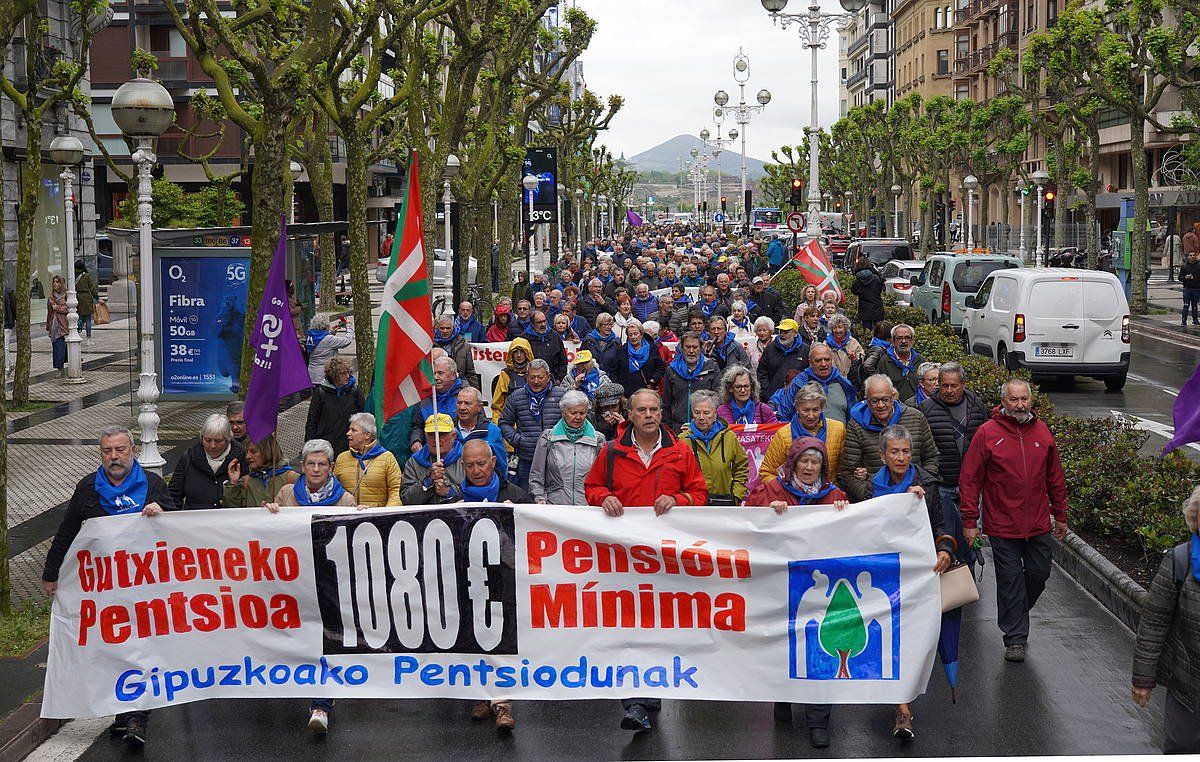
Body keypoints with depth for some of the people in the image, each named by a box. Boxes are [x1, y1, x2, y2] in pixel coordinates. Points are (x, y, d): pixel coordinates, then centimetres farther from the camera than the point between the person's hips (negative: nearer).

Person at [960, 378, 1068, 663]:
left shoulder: (1042, 431, 4)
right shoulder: (987, 433, -9)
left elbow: (1055, 477, 13)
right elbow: (970, 480, -7)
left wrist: (1060, 516, 15)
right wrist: (969, 521, -8)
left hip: (1039, 524, 4)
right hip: (1002, 526, -4)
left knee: (1039, 573, 12)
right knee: (1010, 580, 3)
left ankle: (1016, 616, 38)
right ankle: (1015, 638, 13)